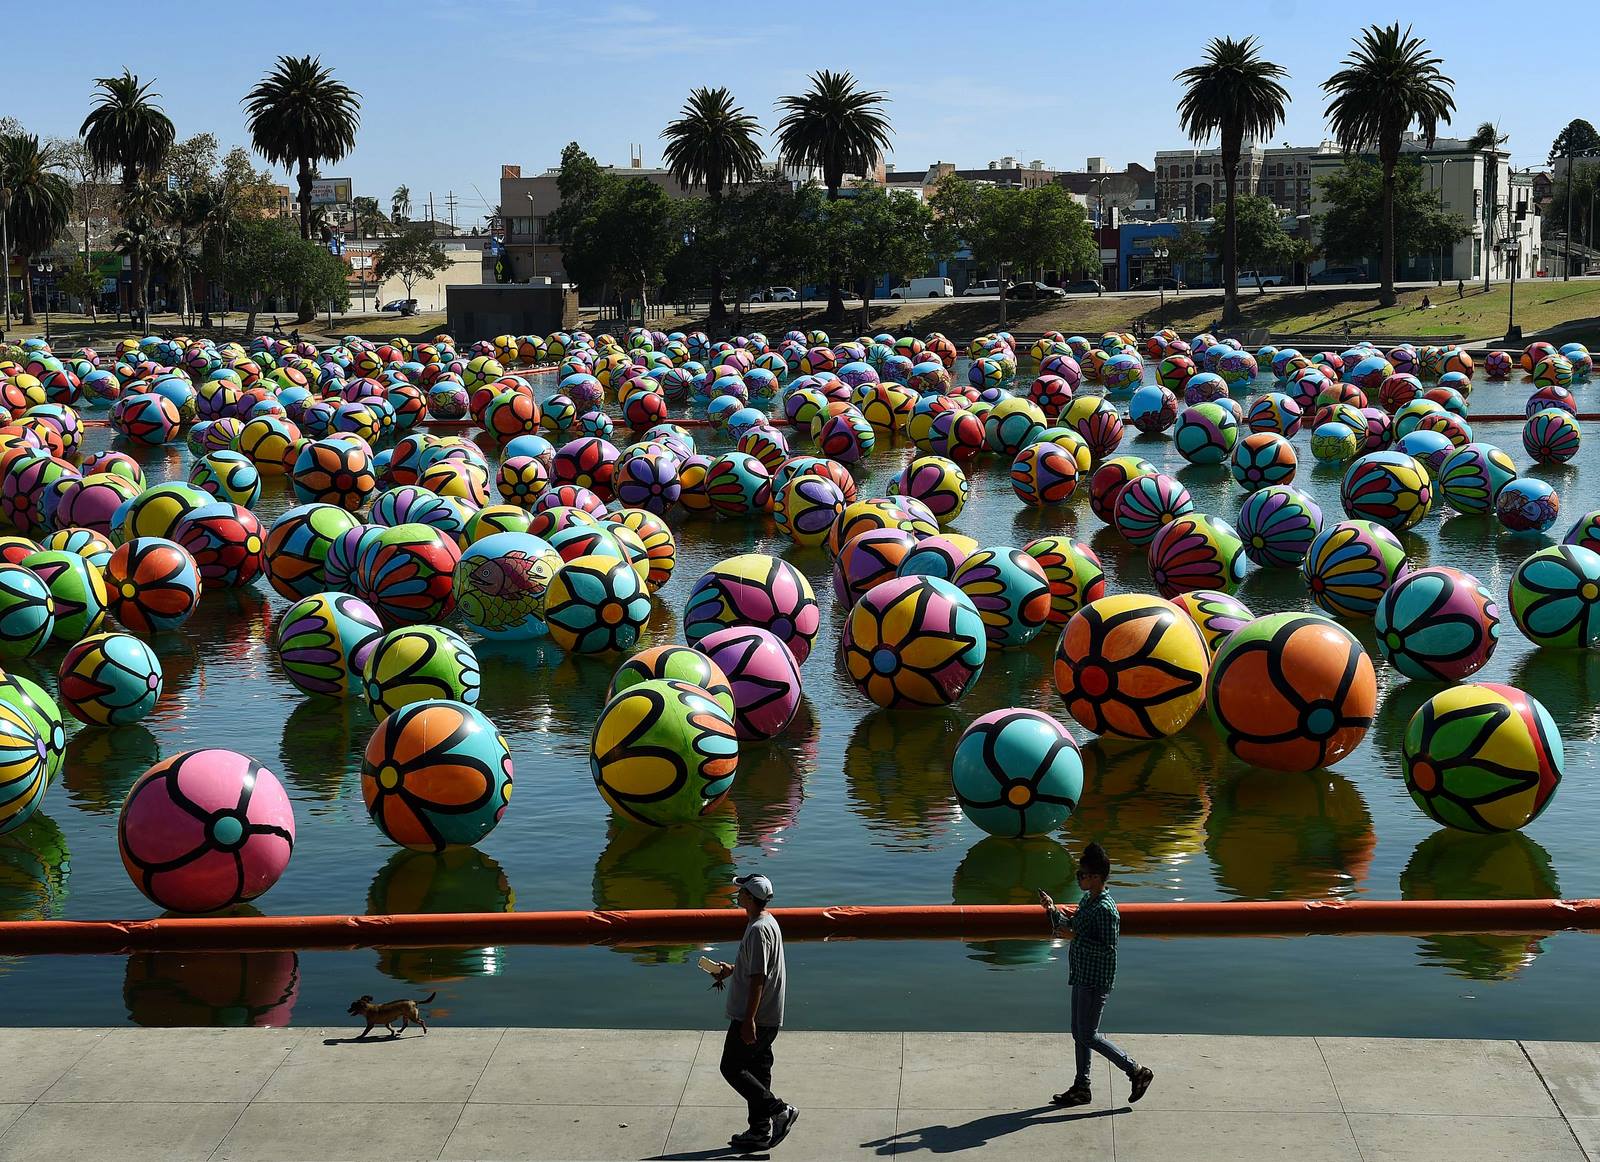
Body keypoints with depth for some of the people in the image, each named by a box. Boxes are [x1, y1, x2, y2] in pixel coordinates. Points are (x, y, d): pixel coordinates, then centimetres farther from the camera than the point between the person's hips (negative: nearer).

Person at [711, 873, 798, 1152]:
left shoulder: (758, 930, -22)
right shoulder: (768, 922, 11)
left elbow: (758, 978, -24)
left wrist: (748, 1020, -24)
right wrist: (731, 969, 26)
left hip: (753, 1018, -10)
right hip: (768, 1018, 10)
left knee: (732, 1068, -2)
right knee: (757, 1070, 14)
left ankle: (779, 1110, -3)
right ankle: (760, 1132, 19)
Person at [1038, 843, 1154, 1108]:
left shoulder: (1105, 909, -21)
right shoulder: (1087, 900, 9)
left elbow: (1108, 948, -24)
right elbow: (1072, 926, 24)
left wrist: (1078, 937, -25)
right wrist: (1053, 910, 10)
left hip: (1096, 981, -10)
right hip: (1082, 977, 10)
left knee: (1088, 1035, -4)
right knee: (1079, 1034, 14)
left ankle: (1137, 1071, 7)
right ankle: (1081, 1088, 23)